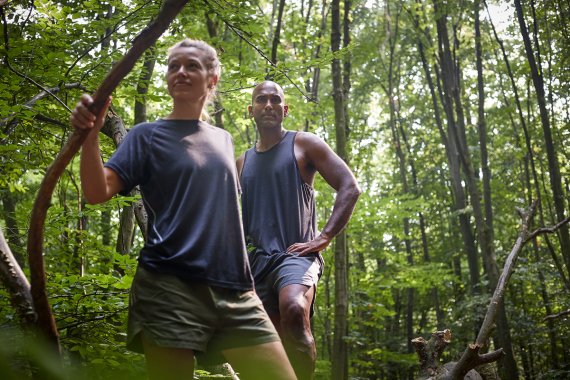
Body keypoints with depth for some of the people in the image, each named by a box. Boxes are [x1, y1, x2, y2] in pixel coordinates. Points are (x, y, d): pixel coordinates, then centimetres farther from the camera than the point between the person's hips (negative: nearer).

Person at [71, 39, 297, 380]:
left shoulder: (223, 139, 20)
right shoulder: (148, 136, 6)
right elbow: (98, 192, -9)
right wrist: (90, 134, -24)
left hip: (236, 289, 5)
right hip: (170, 288, -4)